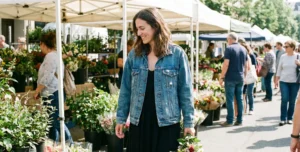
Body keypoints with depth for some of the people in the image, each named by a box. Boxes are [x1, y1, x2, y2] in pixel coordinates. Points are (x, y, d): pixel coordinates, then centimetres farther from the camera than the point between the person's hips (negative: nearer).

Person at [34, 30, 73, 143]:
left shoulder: (50, 56, -16)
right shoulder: (55, 55, 17)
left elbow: (47, 78, -23)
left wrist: (37, 90, -12)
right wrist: (40, 91, 23)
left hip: (52, 94, -11)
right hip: (53, 93, 11)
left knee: (56, 121, -7)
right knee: (53, 121, 14)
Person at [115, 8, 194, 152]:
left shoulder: (177, 54, -5)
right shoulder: (134, 55, 4)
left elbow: (185, 90, -3)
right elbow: (126, 90, 8)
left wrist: (188, 122, -5)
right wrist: (121, 118, 6)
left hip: (167, 123, -3)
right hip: (138, 123, 3)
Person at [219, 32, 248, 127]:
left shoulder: (229, 49, -9)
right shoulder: (243, 49, 10)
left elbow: (226, 64, -15)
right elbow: (246, 65, 13)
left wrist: (222, 77, -10)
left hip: (230, 78, -6)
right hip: (240, 78, 6)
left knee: (230, 99, -1)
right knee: (239, 99, 10)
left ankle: (229, 121, 2)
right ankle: (239, 120, 13)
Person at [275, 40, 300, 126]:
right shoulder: (283, 57, 4)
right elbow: (279, 68, 9)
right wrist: (276, 79, 6)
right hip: (284, 81, 0)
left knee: (292, 101, 5)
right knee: (284, 100, -7)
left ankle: (290, 118, 17)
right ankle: (283, 119, -2)